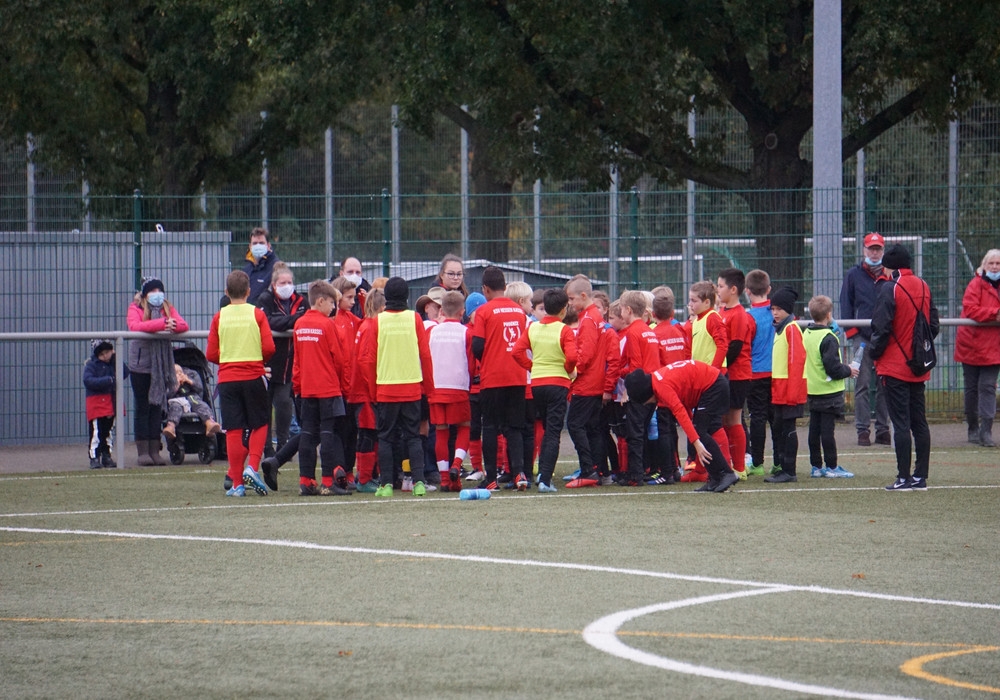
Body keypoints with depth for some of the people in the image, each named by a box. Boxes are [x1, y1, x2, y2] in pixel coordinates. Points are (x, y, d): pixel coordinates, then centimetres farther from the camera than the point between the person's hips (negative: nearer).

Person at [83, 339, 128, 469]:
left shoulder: (113, 363, 10)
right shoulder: (91, 365, -5)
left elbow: (125, 373, -4)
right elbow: (88, 381, -20)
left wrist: (115, 358, -7)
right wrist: (108, 380, -25)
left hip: (111, 402, 5)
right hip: (96, 403, -5)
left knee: (109, 431, 11)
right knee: (96, 432, -8)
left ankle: (106, 457, 19)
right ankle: (94, 457, -4)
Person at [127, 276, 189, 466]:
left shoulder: (168, 308, 10)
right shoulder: (136, 308, -1)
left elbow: (183, 325, -5)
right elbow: (134, 325, -22)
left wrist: (171, 326, -26)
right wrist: (161, 324, -29)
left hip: (162, 364, 3)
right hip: (141, 363, -3)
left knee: (157, 406, 5)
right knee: (142, 407, -1)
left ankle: (155, 450, 9)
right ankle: (143, 452, 1)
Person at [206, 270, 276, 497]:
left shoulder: (219, 317, 0)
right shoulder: (257, 314, -3)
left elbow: (211, 354, -1)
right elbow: (268, 348, -9)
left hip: (227, 378, 1)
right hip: (254, 376, -1)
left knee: (233, 430, 4)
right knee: (259, 425, 13)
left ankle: (237, 483, 3)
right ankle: (252, 467, -9)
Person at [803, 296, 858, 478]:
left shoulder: (806, 335, 7)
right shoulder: (828, 338, -17)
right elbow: (833, 368, -21)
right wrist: (848, 371, -2)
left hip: (812, 392, 7)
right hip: (829, 392, -7)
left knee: (814, 428, 10)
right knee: (827, 429, -4)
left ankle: (816, 466, 15)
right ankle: (832, 467, 1)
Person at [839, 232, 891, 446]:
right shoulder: (854, 275, 8)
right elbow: (846, 305, 7)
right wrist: (851, 331, -4)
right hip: (863, 337, -2)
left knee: (884, 386, 5)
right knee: (863, 385, -5)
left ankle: (883, 429, 10)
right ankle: (863, 430, -4)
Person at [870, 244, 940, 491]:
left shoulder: (890, 289, -13)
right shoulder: (923, 287, 8)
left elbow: (881, 328, -17)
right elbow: (933, 325, 12)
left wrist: (875, 353, -3)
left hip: (894, 367, -6)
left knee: (900, 422, -5)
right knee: (919, 422, 10)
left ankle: (904, 477, -6)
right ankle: (920, 477, 10)